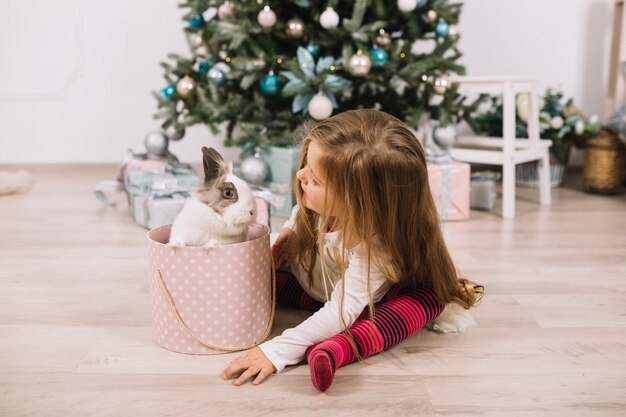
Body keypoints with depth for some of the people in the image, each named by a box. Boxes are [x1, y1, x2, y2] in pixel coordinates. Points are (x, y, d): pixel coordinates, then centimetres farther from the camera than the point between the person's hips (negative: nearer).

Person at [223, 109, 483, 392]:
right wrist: (290, 233, -14)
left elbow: (341, 312, -40)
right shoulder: (323, 204, -23)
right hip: (310, 284, 5)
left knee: (427, 296, -36)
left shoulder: (373, 245, -37)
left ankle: (336, 349, -50)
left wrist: (277, 351, -45)